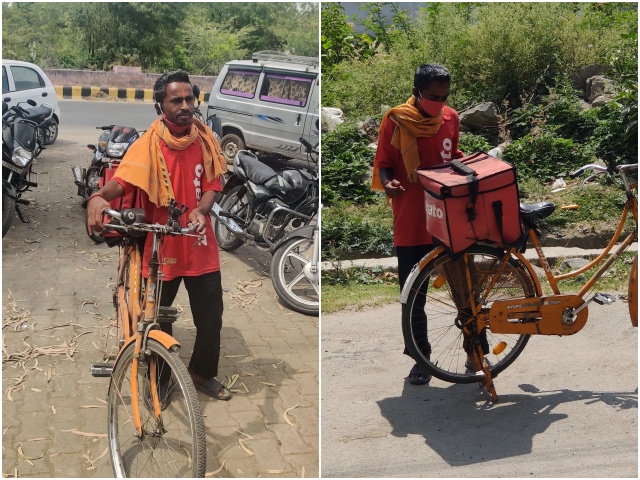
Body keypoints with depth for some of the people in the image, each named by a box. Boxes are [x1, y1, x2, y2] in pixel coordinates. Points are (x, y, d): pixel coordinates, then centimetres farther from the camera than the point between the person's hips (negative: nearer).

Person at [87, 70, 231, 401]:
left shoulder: (204, 138, -2)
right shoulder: (148, 144, -14)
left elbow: (213, 183, -3)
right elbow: (122, 179, -27)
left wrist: (200, 210, -25)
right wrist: (98, 197, -49)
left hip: (200, 248, 3)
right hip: (161, 249, -3)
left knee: (211, 320, 12)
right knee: (158, 323, 11)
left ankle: (203, 374, 38)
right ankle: (158, 381, 35)